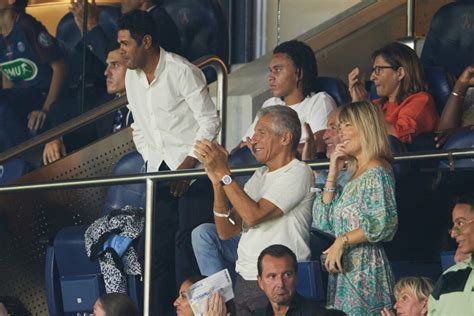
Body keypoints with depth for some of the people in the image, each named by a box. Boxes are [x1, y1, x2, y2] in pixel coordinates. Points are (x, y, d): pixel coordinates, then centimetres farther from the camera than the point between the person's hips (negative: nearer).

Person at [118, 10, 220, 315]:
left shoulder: (183, 72, -13)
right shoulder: (132, 76, 10)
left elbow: (210, 122, -12)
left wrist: (188, 166, -15)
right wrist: (149, 161, 8)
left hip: (193, 166, -7)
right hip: (159, 167, 7)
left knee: (188, 238, -13)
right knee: (158, 239, 4)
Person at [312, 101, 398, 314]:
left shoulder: (377, 172, -8)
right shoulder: (354, 173, 18)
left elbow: (384, 225, -19)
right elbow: (324, 222, 16)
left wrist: (342, 241, -15)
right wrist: (332, 174, 11)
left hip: (364, 268, -9)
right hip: (345, 267, 9)